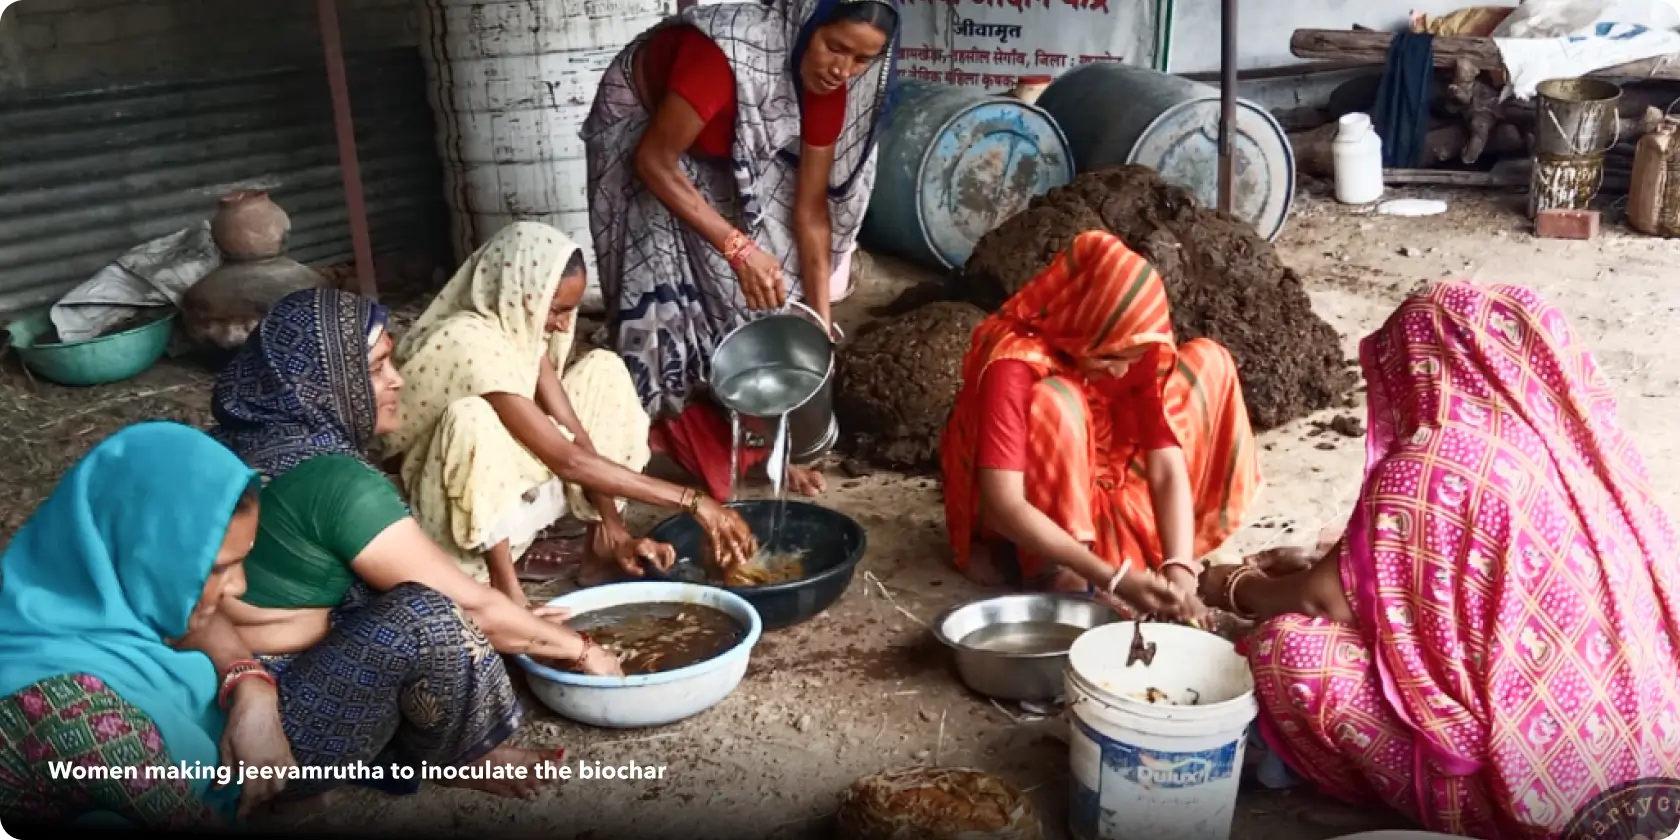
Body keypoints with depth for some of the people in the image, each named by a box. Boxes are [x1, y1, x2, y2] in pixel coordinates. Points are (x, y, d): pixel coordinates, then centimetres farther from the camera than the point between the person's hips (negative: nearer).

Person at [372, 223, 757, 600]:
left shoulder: (520, 327, -6)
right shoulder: (472, 344, -31)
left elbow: (574, 433, -7)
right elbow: (568, 459, -33)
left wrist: (617, 534, -16)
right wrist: (693, 501, -33)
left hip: (509, 487, 8)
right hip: (447, 511, -8)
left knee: (603, 369, 0)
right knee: (471, 417, -37)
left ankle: (602, 551, 0)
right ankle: (505, 590, -25)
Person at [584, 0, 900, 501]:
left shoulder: (827, 88, -20)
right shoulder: (728, 51, -41)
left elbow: (810, 208, -12)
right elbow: (655, 161, -33)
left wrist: (820, 317, -13)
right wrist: (739, 248, -38)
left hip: (727, 157, 5)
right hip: (640, 134, -5)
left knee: (766, 289, -5)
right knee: (667, 289, -12)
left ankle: (769, 438, 7)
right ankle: (669, 431, 6)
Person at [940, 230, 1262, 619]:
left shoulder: (1138, 349, -17)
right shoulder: (1014, 364, -33)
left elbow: (1167, 467, -22)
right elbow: (1003, 504, -40)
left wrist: (1178, 566, -37)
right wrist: (1113, 578, -45)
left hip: (1103, 488, 6)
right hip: (1020, 521, -5)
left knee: (1206, 362, -9)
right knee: (1055, 401, -35)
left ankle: (1154, 546, -8)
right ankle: (1054, 572, -26)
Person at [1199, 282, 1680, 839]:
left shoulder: (1430, 467, -17)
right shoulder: (1583, 439, 5)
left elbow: (1326, 599, -7)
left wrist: (1234, 588, 12)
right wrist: (1329, 563, 22)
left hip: (1534, 778, -8)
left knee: (1286, 648, -7)